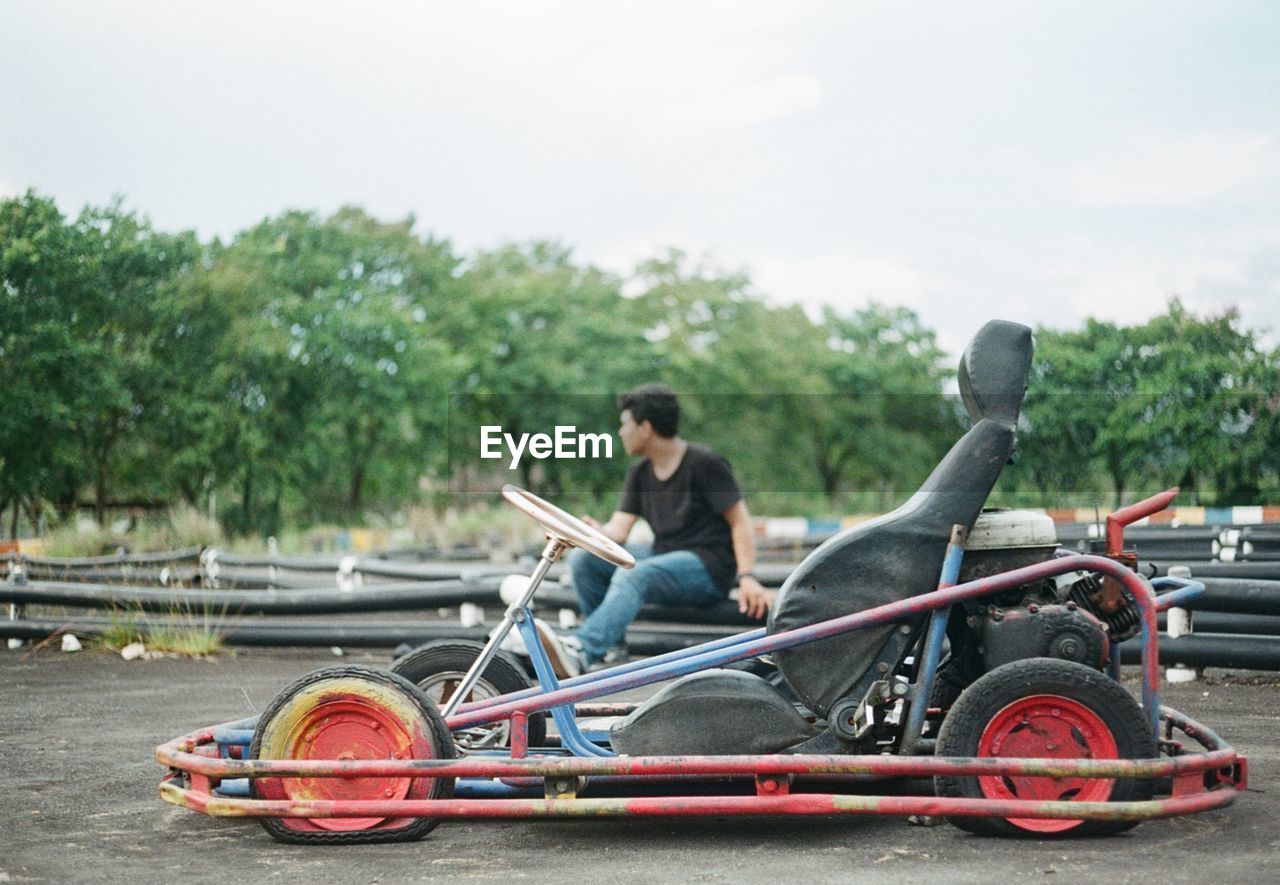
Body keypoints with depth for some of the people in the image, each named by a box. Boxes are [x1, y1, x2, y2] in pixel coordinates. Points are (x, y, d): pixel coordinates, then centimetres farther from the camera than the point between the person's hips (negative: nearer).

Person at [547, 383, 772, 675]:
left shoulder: (704, 462, -9)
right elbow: (618, 529, 2)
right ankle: (609, 648, -5)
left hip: (709, 566, -7)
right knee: (582, 558, -8)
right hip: (663, 554, 8)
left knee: (632, 575, -34)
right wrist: (595, 531, -22)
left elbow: (740, 522, -11)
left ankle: (579, 652, -50)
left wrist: (747, 577, -23)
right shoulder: (640, 473, 11)